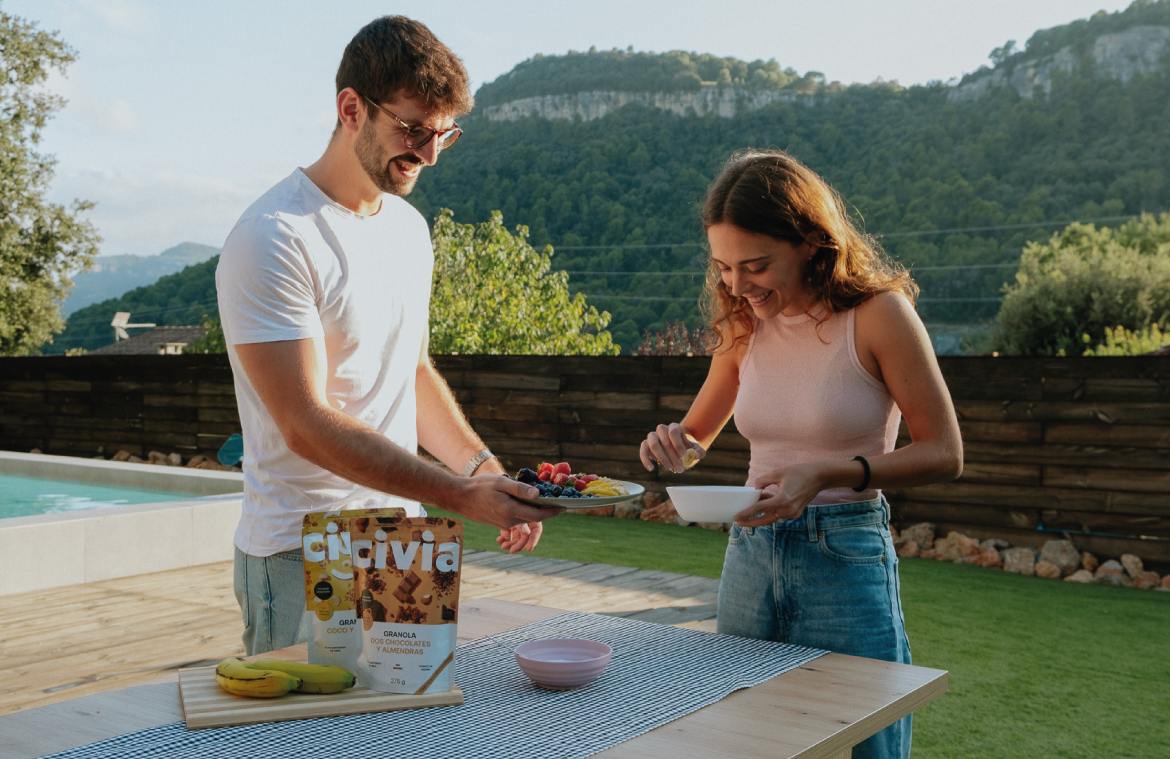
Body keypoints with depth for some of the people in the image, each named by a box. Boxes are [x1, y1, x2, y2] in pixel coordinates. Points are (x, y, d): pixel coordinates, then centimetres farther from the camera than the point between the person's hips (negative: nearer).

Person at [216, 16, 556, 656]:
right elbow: (308, 426, -21)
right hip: (302, 559, -7)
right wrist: (461, 496, -25)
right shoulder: (272, 241, -16)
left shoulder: (409, 227, 10)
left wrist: (488, 471, 5)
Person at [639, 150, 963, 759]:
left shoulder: (877, 311, -12)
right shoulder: (745, 324, 3)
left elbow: (943, 454, -10)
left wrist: (828, 474, -23)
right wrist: (674, 445, -8)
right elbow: (699, 432, 16)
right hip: (750, 554, 5)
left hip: (844, 559, -5)